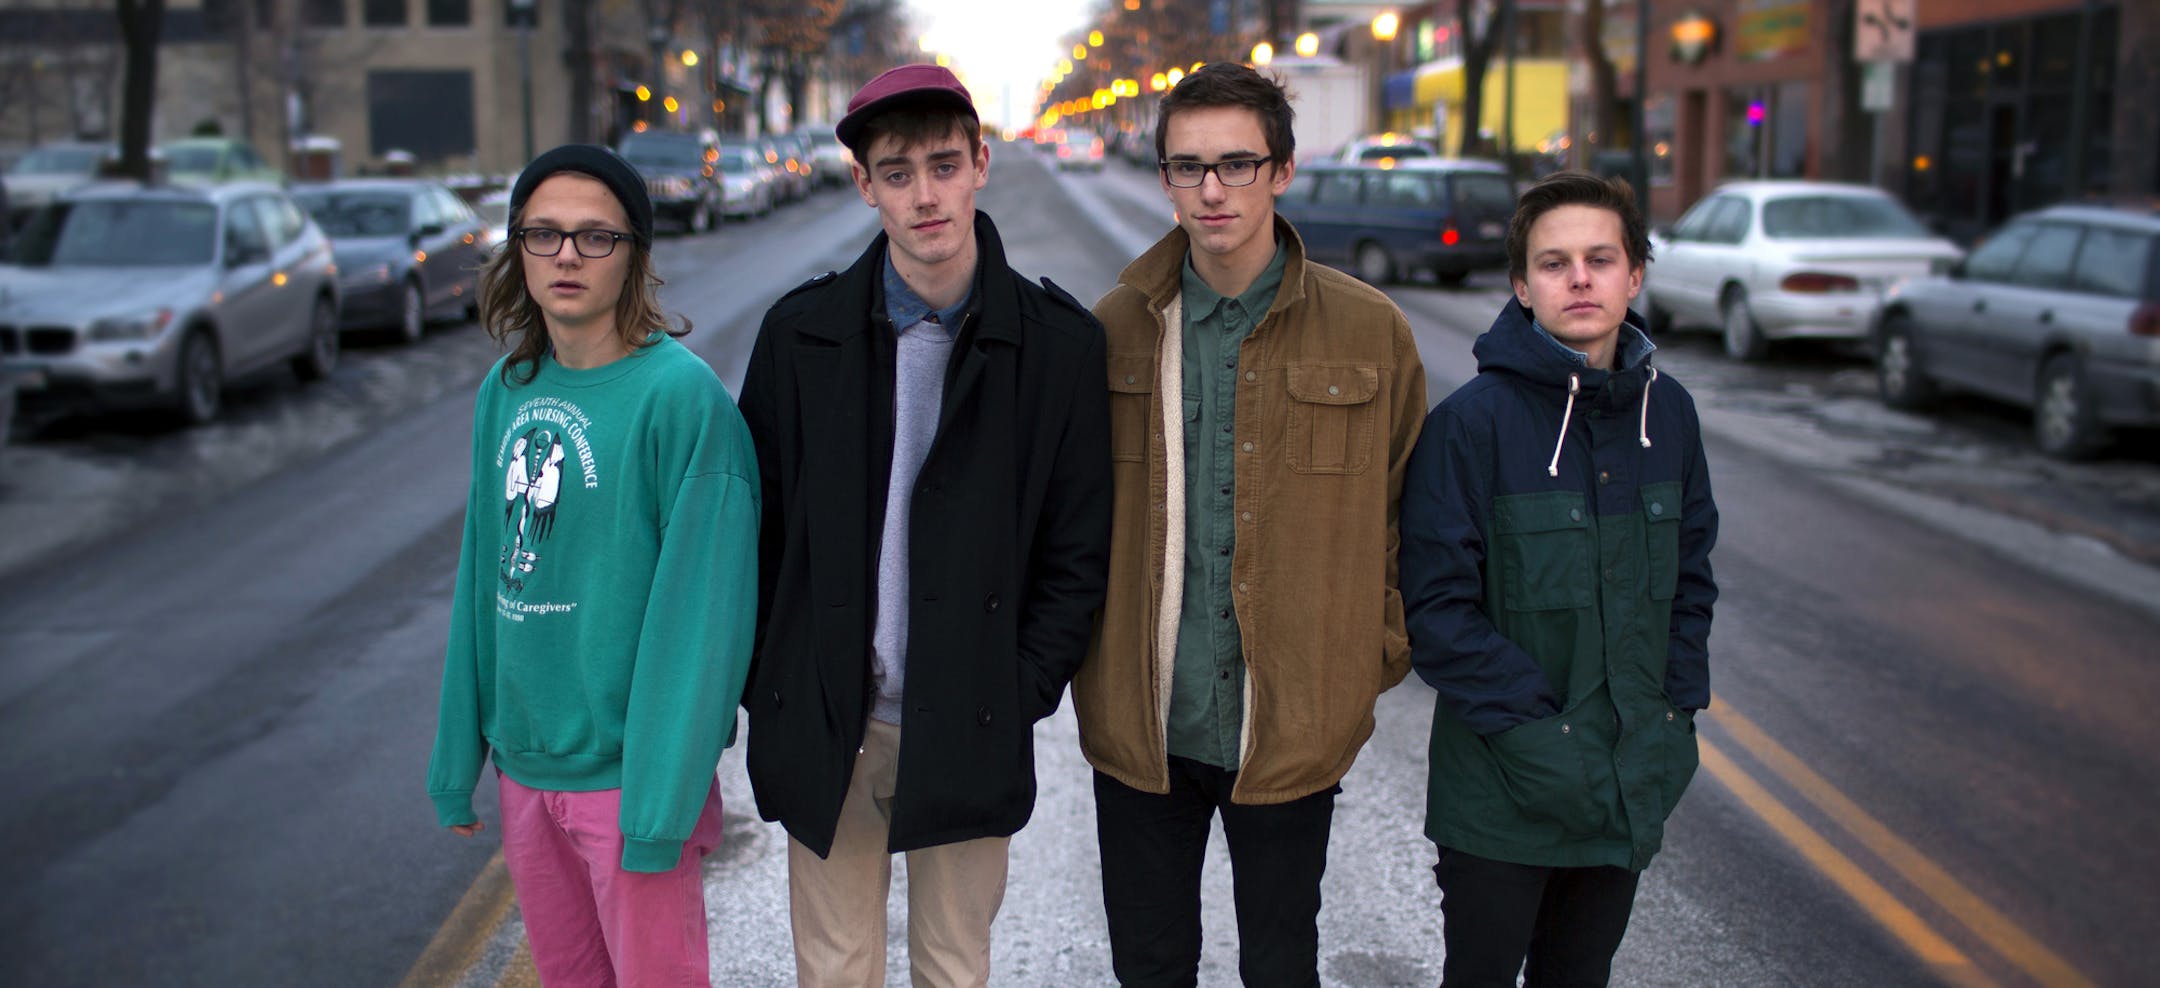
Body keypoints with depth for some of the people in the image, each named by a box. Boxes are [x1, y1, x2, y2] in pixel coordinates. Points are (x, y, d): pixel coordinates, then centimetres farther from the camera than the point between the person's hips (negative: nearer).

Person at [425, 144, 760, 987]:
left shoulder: (681, 395, -16)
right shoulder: (507, 389, 5)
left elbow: (702, 609, -18)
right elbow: (483, 576, 10)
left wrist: (661, 804, -20)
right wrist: (458, 757, 10)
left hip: (625, 772, -6)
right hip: (525, 762, 6)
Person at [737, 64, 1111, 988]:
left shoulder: (1058, 342, -5)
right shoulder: (802, 331, -1)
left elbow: (1076, 553, -1)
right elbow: (756, 524, 4)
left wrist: (1022, 696, -7)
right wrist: (767, 692, 0)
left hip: (968, 733, -1)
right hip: (824, 729, 1)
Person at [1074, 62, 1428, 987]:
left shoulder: (1370, 331, -5)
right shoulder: (1117, 327, 0)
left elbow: (1399, 512, 4)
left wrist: (1377, 660, 1)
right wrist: (1079, 646, 5)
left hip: (1293, 727, -1)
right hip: (1139, 724, 1)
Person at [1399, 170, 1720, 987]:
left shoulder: (1668, 412, 1)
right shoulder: (1474, 420, -15)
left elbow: (1690, 576, 11)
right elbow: (1435, 606, -16)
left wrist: (1675, 714, 1)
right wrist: (1528, 730, -19)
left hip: (1629, 789, 5)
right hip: (1500, 796, -4)